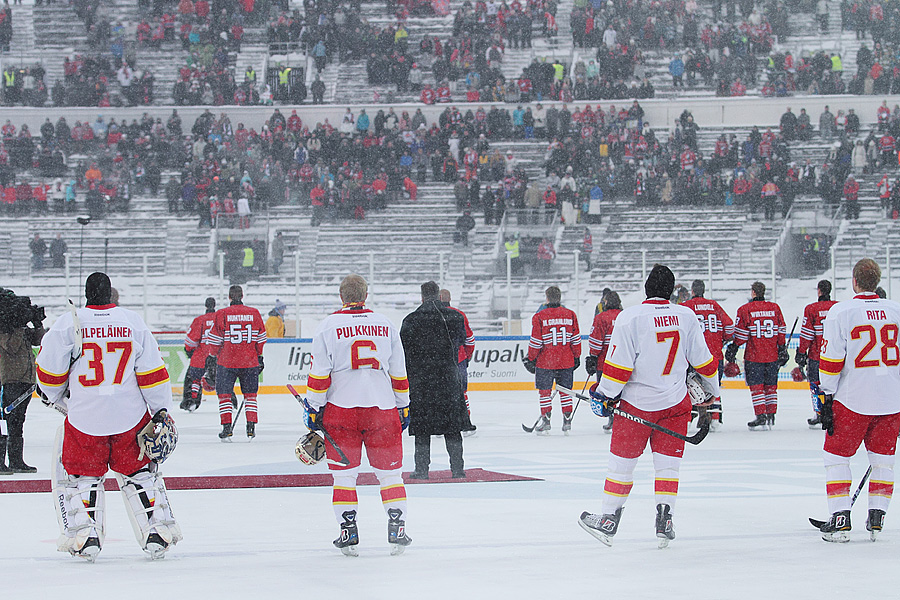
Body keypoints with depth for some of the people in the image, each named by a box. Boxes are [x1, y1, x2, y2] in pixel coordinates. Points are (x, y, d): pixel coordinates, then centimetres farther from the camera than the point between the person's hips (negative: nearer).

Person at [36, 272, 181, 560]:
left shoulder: (69, 323, -5)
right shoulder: (133, 322, 0)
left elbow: (49, 371, 0)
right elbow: (152, 372, 1)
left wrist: (54, 397, 20)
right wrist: (161, 410, 10)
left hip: (85, 415, -2)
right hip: (131, 415, 2)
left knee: (80, 474, 15)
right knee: (139, 472, 18)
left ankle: (85, 535, 2)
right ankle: (157, 531, 12)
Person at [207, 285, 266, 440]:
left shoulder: (221, 314, -5)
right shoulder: (254, 313, 2)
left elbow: (215, 340, -3)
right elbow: (261, 338, 8)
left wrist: (213, 357, 10)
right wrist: (259, 357, 19)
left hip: (227, 361, -2)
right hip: (250, 361, 2)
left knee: (224, 394, 6)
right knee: (250, 394, 14)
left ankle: (227, 427, -3)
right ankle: (251, 427, 8)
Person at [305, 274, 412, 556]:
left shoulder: (328, 326, 0)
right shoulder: (385, 325, 8)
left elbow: (319, 373, -4)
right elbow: (399, 373, 12)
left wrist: (315, 409, 2)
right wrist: (403, 406, 20)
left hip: (341, 406, -2)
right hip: (383, 406, 2)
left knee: (343, 474, 7)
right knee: (390, 471, 9)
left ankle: (348, 533, 3)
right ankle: (397, 530, 4)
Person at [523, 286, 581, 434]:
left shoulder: (539, 317, -9)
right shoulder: (570, 315, 2)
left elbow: (535, 342, -8)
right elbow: (576, 339, 5)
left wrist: (531, 359, 3)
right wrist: (576, 357, 16)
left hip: (546, 361, -3)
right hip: (566, 361, 3)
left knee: (544, 391, 7)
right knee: (565, 391, 12)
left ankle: (546, 421, 6)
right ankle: (567, 420, 12)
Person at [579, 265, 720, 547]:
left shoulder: (630, 317, -14)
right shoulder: (686, 316, -2)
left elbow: (618, 365, -14)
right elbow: (702, 361, 6)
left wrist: (605, 394, -1)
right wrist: (712, 390, 23)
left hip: (637, 402, -3)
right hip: (675, 403, 3)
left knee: (621, 462, 9)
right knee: (667, 463, 11)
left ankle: (607, 520, 16)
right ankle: (664, 521, 7)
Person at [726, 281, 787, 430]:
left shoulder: (745, 310, -8)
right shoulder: (775, 308, 4)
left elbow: (741, 334, -8)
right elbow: (781, 331, 8)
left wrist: (733, 349, 4)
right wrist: (782, 350, 16)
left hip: (754, 356, -4)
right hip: (772, 355, 4)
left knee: (756, 386, 0)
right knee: (771, 386, 12)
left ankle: (761, 418, -5)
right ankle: (771, 417, 15)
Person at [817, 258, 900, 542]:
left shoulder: (840, 312, -8)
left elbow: (831, 360, -9)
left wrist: (826, 399, -3)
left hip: (853, 399, -3)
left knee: (837, 455, 8)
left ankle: (840, 519, 1)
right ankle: (876, 518, 12)